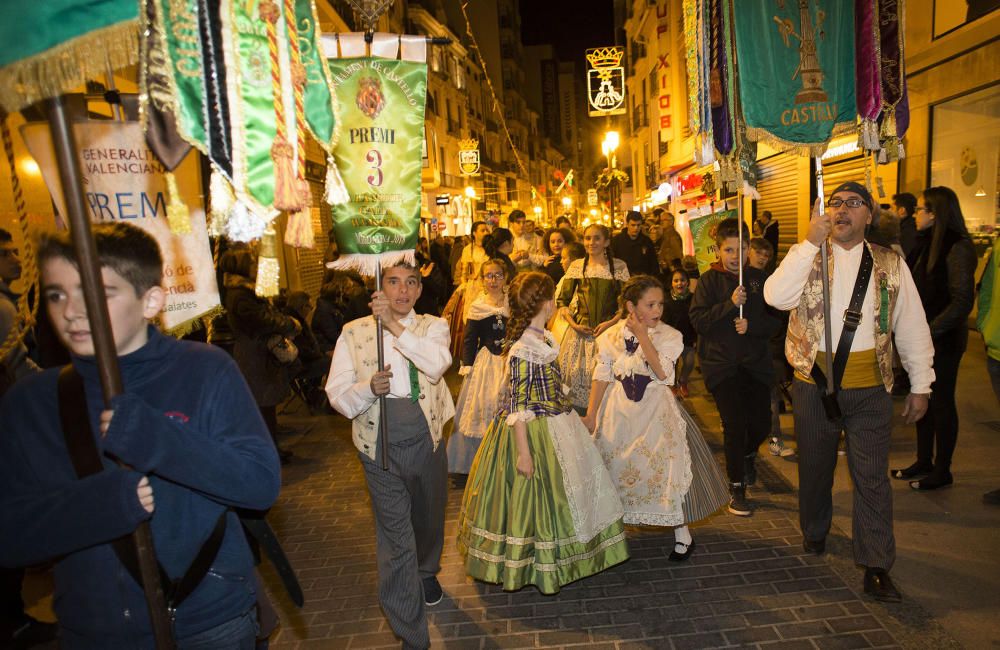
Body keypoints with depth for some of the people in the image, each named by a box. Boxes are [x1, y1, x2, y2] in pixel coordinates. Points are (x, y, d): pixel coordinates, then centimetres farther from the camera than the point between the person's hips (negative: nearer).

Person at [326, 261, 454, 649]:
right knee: (395, 538, 1)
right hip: (381, 446, -2)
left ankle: (427, 571, 57)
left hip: (427, 441, 2)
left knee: (429, 518, 23)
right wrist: (368, 388, -25)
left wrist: (395, 326, -27)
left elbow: (436, 365, -21)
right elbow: (337, 395, -5)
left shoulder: (433, 326, 0)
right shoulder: (354, 333, -2)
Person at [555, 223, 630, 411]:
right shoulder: (576, 266, 6)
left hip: (609, 329, -1)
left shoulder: (619, 267, 2)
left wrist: (611, 322, -12)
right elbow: (562, 300, 8)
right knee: (576, 374, 2)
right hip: (580, 330, 2)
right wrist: (573, 324, -5)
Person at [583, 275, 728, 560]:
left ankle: (681, 533, 14)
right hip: (620, 409, 2)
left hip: (656, 409, -2)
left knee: (667, 465, -6)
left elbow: (662, 372, -21)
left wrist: (642, 334, -21)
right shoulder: (611, 336, -2)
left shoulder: (669, 335, -7)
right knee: (614, 467, 10)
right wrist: (591, 414, -4)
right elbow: (602, 377, 1)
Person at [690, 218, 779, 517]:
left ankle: (748, 454, 41)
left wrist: (751, 324, -14)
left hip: (755, 361, 3)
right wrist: (730, 304, -21)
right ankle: (736, 489, 10)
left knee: (761, 424, 3)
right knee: (734, 424, -9)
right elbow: (698, 320, -11)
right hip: (721, 363, -3)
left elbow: (773, 320, 5)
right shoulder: (709, 280, -2)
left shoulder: (758, 278, 6)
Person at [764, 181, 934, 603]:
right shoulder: (805, 257, 0)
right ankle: (814, 532, 40)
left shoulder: (891, 264, 3)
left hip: (870, 386, 0)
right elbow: (776, 297, -20)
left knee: (872, 477, 3)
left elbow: (912, 327, 6)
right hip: (814, 381, 0)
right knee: (814, 466, 16)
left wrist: (920, 386, 4)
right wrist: (811, 242, -23)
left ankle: (876, 567, 16)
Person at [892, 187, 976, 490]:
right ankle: (924, 462, 27)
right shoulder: (927, 243, 9)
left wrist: (930, 330, -19)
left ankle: (942, 471, 17)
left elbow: (962, 301, -19)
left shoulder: (957, 247, -15)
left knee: (941, 402, 3)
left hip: (943, 338, -8)